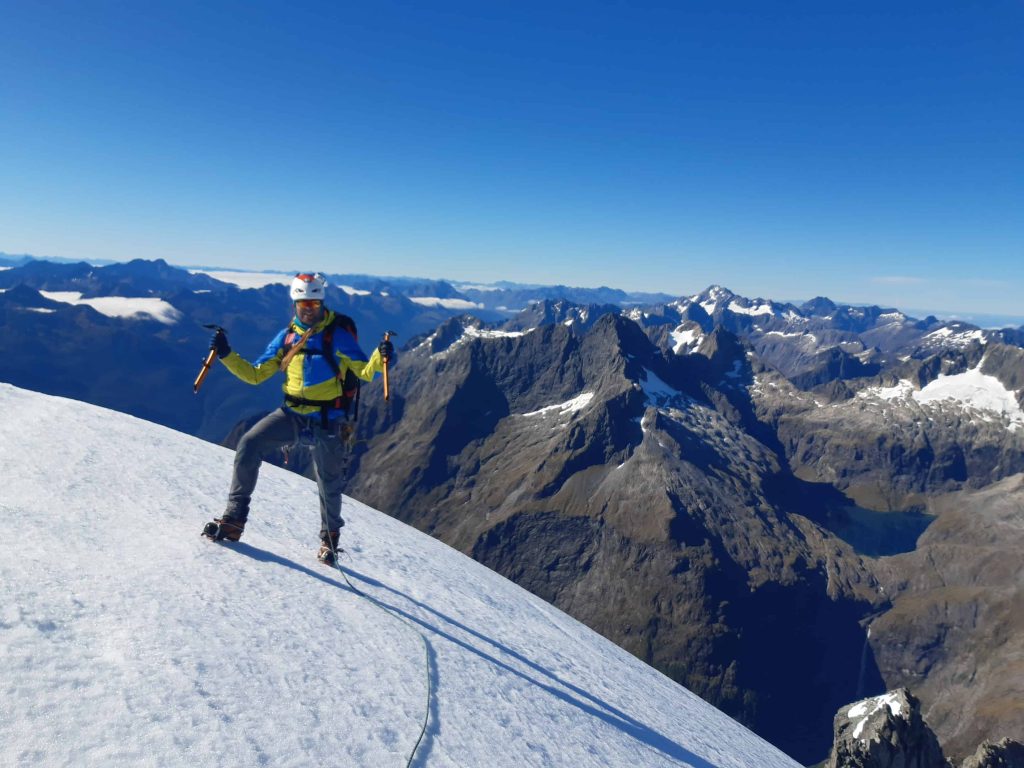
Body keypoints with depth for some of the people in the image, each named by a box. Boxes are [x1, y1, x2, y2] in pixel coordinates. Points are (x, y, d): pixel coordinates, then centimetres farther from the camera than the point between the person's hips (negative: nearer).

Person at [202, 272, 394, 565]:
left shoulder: (338, 335, -8)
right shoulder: (286, 337, 4)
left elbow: (365, 372, -12)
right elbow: (255, 375, 8)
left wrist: (380, 358, -32)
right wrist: (226, 355, -3)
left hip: (327, 422, -3)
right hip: (291, 415, 3)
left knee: (329, 484, 5)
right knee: (248, 446, -15)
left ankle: (330, 538, 32)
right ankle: (233, 520, 0)